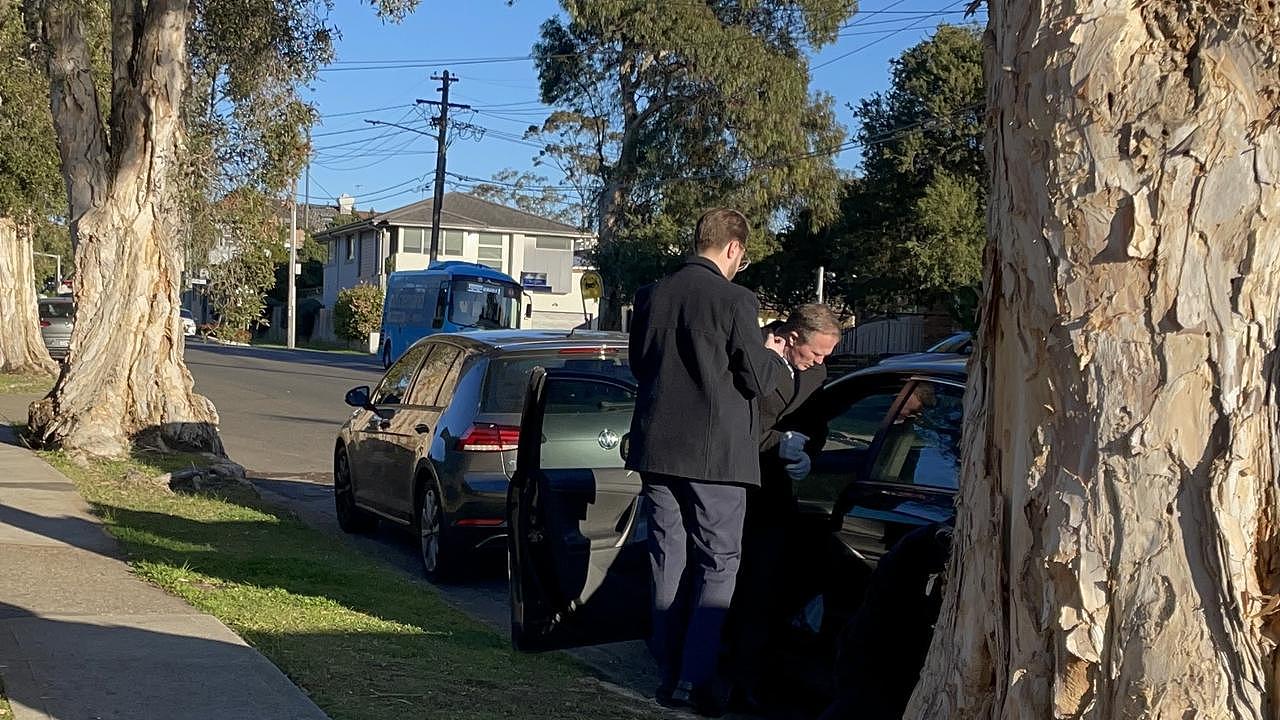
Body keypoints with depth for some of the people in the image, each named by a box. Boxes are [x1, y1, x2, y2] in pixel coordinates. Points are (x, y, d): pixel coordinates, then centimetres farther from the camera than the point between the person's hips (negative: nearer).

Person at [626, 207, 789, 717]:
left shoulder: (651, 296, 5)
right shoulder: (735, 301, -12)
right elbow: (756, 378, -8)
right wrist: (774, 356, 12)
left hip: (657, 447, 6)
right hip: (715, 454, -5)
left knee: (668, 560, 12)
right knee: (718, 564, 4)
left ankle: (670, 674, 17)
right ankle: (695, 676, -1)